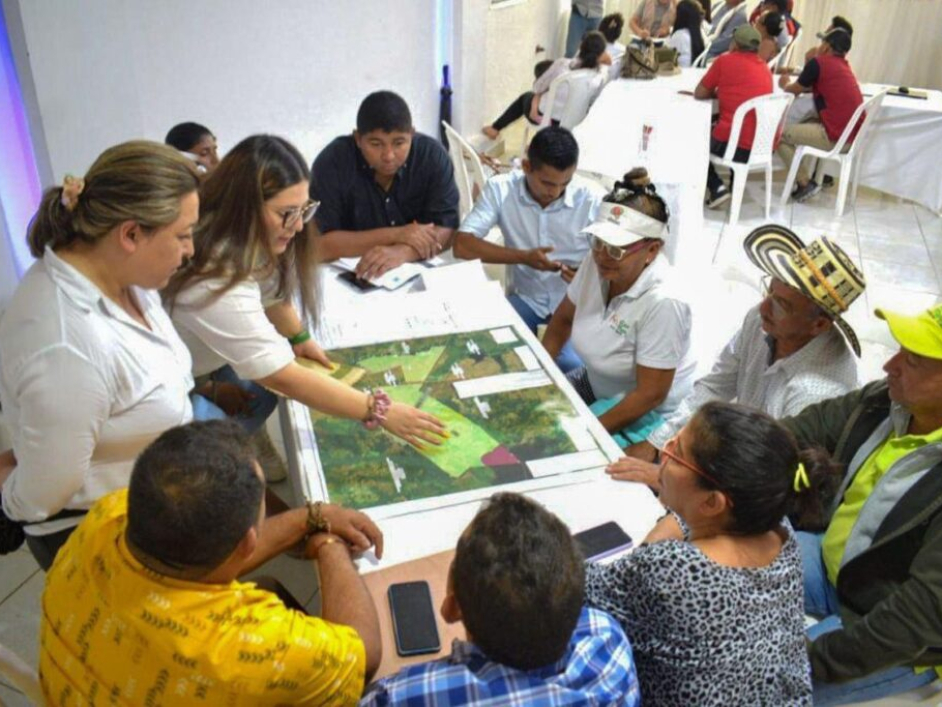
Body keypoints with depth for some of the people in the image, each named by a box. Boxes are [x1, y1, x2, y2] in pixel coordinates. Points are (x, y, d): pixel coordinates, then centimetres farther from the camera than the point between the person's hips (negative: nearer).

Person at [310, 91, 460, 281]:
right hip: (352, 277, -2)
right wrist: (395, 235, -21)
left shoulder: (432, 155, -9)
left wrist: (400, 252, -32)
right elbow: (319, 244, -19)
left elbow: (446, 229, -14)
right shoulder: (332, 162, -15)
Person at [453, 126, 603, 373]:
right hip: (526, 297, 2)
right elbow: (462, 246, -16)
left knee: (573, 366, -27)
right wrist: (523, 257, -24)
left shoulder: (594, 198, -16)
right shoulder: (500, 189, -11)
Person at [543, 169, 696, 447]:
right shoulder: (597, 262, -13)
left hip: (648, 413, -7)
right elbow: (562, 319, 6)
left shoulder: (663, 302, -32)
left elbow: (650, 394, -25)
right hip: (597, 383, 7)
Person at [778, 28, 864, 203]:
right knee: (807, 123, 31)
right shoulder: (844, 66, 15)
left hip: (835, 136, -8)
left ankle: (805, 183, 2)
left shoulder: (818, 63, -8)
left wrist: (785, 84, 25)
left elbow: (795, 90, 6)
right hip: (852, 134, 9)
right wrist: (796, 84, 21)